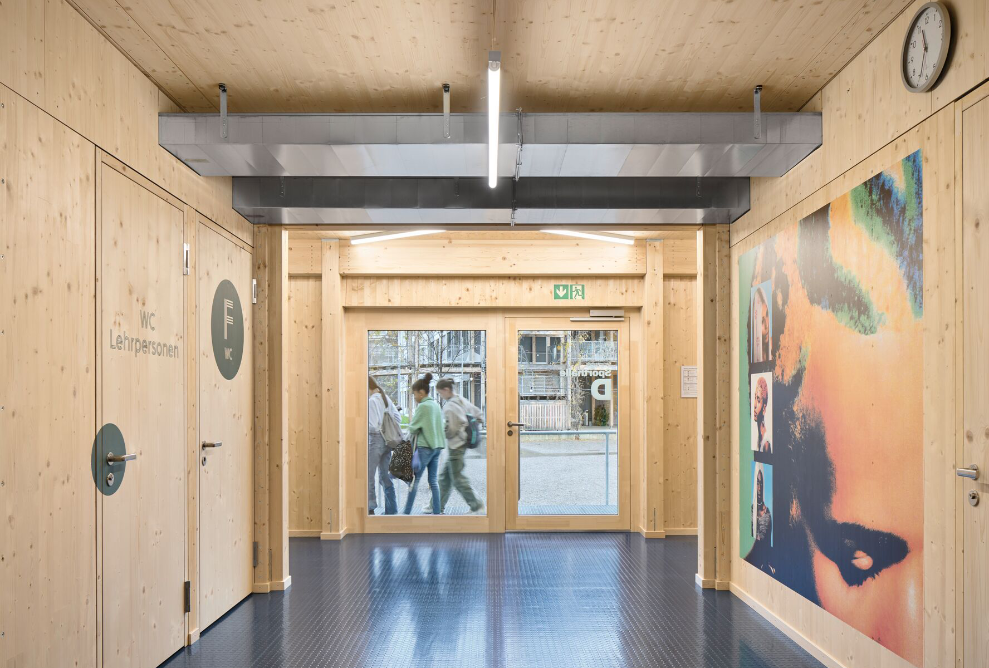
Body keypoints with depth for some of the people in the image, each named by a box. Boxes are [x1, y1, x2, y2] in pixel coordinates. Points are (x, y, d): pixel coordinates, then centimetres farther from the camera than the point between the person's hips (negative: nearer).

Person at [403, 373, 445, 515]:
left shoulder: (423, 406, -12)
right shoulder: (436, 405, 12)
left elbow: (413, 428, -11)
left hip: (425, 446, -8)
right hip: (437, 446, 8)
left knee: (415, 480, -2)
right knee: (433, 480, 8)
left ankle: (407, 512, 1)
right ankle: (436, 511, 7)